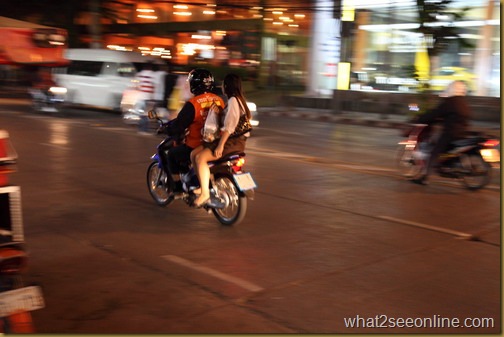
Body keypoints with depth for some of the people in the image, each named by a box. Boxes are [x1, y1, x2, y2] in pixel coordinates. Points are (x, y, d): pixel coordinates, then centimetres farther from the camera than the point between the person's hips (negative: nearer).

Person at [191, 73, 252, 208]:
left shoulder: (233, 100, -13)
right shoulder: (239, 100, 19)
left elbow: (229, 126, -21)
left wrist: (220, 145, -23)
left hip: (233, 141, -10)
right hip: (231, 140, 10)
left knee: (200, 158, -24)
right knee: (194, 154, 4)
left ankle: (205, 194, -23)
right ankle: (202, 185, 8)